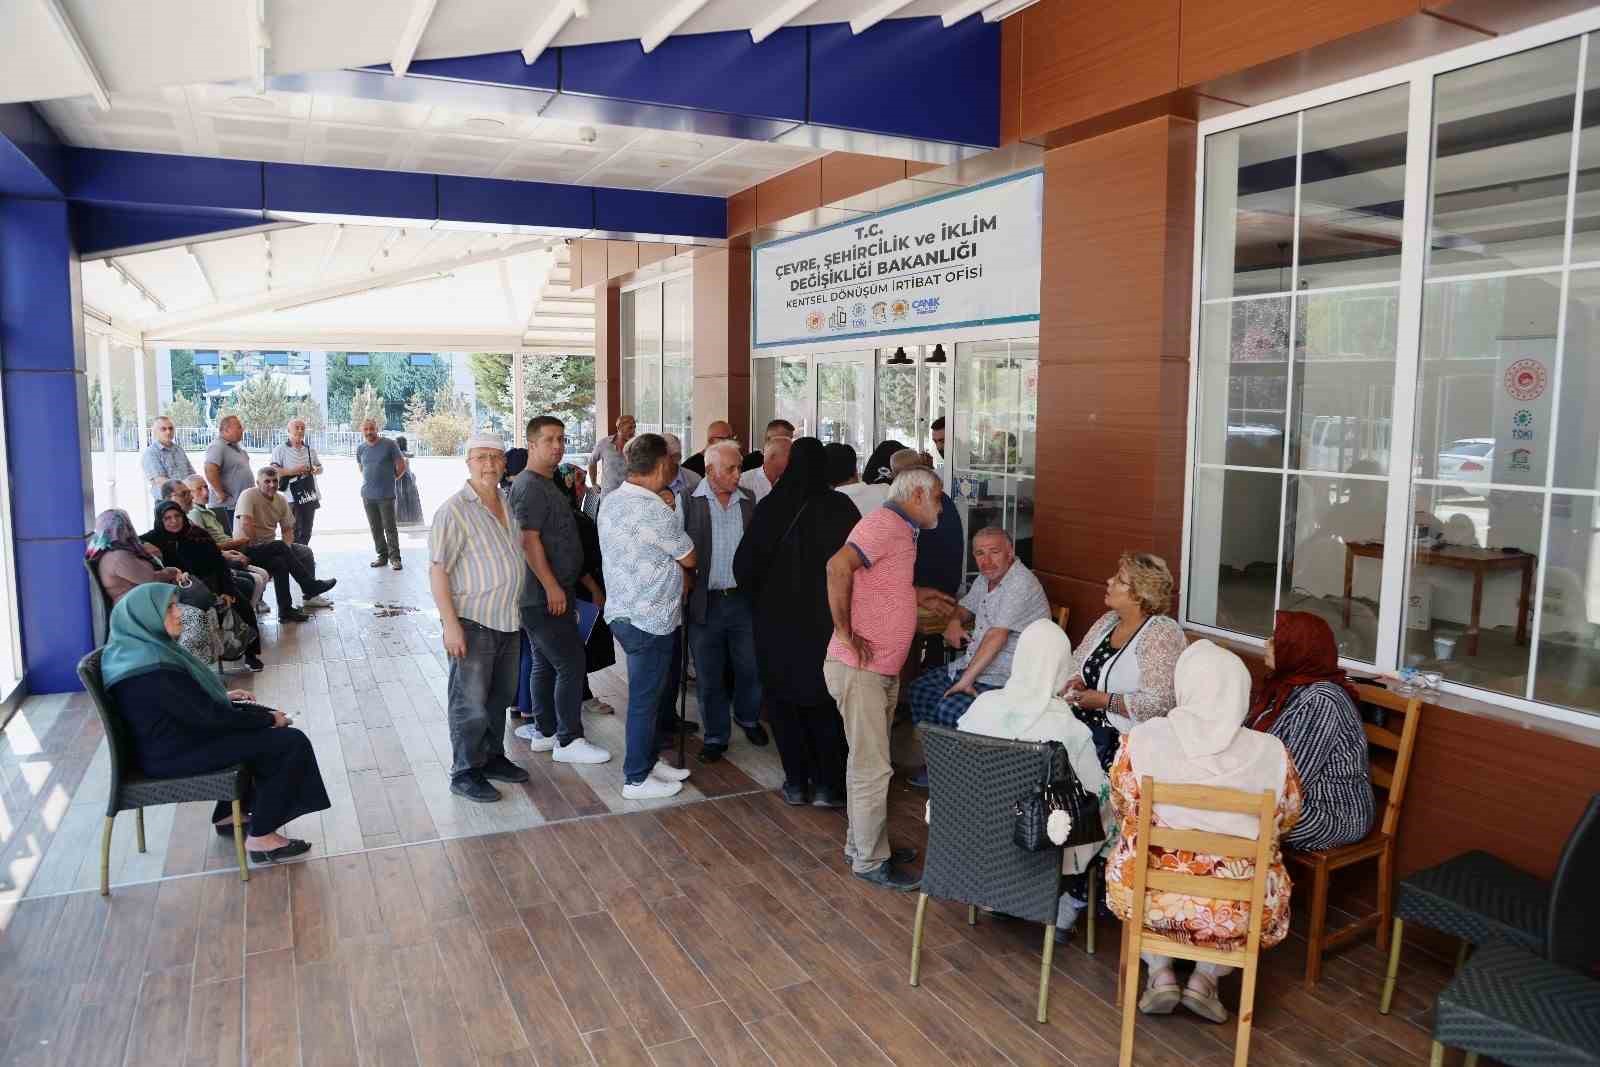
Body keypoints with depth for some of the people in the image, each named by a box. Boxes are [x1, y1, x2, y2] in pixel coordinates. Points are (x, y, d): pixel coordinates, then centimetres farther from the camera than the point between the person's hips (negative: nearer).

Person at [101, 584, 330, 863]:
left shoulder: (138, 649, 1)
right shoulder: (154, 668, -29)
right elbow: (209, 717, -24)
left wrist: (223, 696, 11)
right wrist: (269, 719, -12)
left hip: (171, 737, 10)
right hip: (176, 754, -10)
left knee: (259, 726, 24)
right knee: (290, 743, -13)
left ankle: (229, 816, 27)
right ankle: (261, 838, -1)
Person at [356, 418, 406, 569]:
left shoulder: (389, 445, -6)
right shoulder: (360, 448, 8)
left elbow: (401, 466, -1)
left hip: (386, 495, -5)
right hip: (367, 495, 5)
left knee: (390, 528, -5)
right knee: (375, 528, 9)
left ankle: (394, 557, 1)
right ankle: (382, 556, 18)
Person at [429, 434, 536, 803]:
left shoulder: (510, 505, 9)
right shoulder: (454, 510, -13)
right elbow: (437, 570, -16)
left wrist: (520, 609, 16)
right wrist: (450, 624, -21)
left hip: (508, 621, 7)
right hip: (472, 622, -7)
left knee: (500, 696, 18)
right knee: (470, 703, 1)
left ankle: (492, 757, 33)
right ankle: (465, 773, 15)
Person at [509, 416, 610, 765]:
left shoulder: (546, 485, 16)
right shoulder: (530, 486, -16)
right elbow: (528, 540, -23)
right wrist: (552, 586, -23)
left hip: (547, 595, 10)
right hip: (545, 596, -10)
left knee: (545, 664, 16)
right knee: (571, 665, -6)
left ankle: (544, 732, 25)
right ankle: (569, 741, 1)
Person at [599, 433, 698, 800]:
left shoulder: (611, 501, 4)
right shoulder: (655, 512, -22)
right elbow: (689, 559, -8)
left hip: (622, 612, 9)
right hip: (649, 619, -9)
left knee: (648, 692, 21)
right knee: (644, 699, 3)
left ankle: (650, 759, 33)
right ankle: (636, 779, 15)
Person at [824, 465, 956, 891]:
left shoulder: (901, 531, 15)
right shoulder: (883, 524, -17)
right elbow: (839, 567, -33)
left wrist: (917, 597, 16)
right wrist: (845, 631, -26)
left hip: (883, 669, 10)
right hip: (859, 668, -10)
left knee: (869, 763, 19)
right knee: (872, 768, -1)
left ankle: (860, 843, 32)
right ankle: (870, 861, 11)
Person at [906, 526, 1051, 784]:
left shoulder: (1021, 584, -21)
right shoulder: (986, 579, 10)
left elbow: (996, 636, -28)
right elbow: (965, 606, 29)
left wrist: (966, 680, -29)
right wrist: (955, 622, 3)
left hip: (1005, 677, -10)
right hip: (972, 664, 10)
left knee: (949, 710, -25)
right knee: (920, 688, 7)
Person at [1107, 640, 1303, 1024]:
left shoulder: (1142, 740, -13)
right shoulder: (1270, 752, -12)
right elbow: (1285, 821, 6)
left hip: (1151, 901, 0)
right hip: (1238, 911, 1)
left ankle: (1160, 973, 18)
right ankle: (1206, 978, 17)